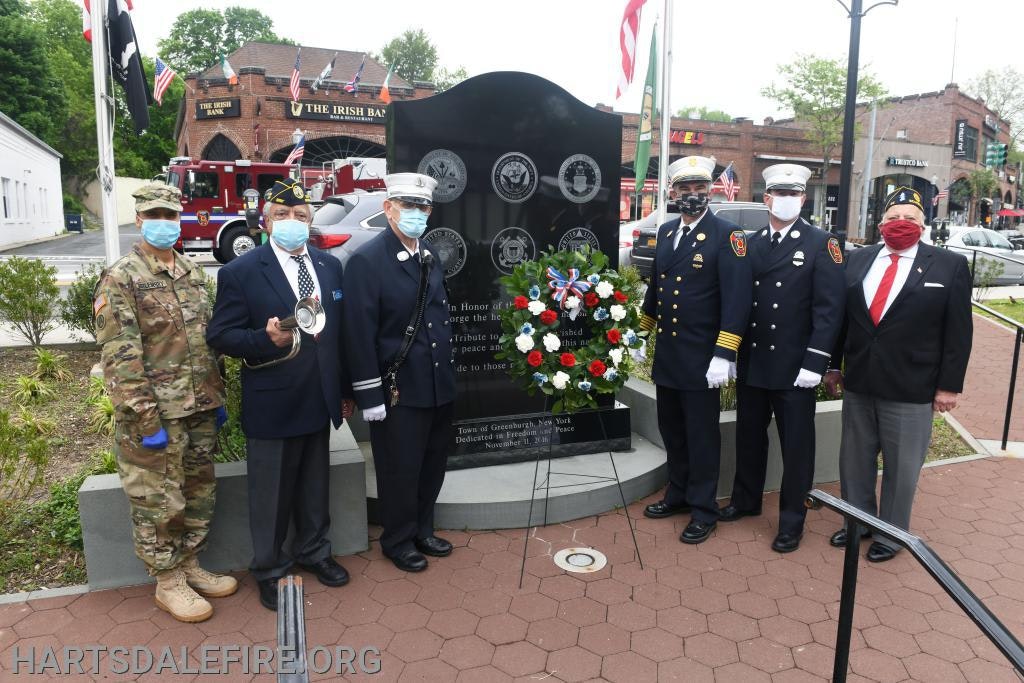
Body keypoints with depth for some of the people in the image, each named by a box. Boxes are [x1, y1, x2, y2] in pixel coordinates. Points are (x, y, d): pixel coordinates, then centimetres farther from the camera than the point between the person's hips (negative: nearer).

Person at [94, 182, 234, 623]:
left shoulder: (192, 274, 10)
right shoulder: (120, 280, -10)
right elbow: (119, 358, -15)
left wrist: (217, 398, 14)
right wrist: (147, 420, -18)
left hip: (199, 410, 7)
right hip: (155, 414, -7)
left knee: (199, 493, 16)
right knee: (158, 502, 5)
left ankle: (190, 566, 33)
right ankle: (167, 582, 22)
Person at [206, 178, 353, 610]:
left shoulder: (330, 266, 6)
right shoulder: (240, 272, -9)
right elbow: (220, 335, -9)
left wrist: (344, 390, 10)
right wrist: (265, 338, -28)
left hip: (321, 401, 5)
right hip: (271, 405, -4)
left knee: (315, 486, 20)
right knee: (271, 493, 11)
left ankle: (313, 551, 41)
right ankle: (270, 569, 31)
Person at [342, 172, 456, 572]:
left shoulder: (430, 258, 10)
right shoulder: (367, 260, -13)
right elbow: (360, 334, -16)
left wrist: (449, 375, 13)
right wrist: (370, 396, -17)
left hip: (439, 386, 7)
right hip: (399, 390, -7)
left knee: (432, 465, 19)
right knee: (400, 471, 9)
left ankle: (423, 531, 40)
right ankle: (398, 542, 31)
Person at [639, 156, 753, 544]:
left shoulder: (727, 235, -10)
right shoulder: (665, 232, 11)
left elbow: (737, 298, -16)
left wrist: (724, 356, -21)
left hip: (702, 358, -6)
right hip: (666, 355, 6)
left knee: (701, 435, 5)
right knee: (671, 429, 17)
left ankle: (703, 510, 20)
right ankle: (678, 494, 35)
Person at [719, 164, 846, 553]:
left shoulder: (821, 244, -5)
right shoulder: (751, 244, 8)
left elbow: (830, 309, -10)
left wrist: (814, 363, -16)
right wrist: (733, 354, 6)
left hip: (794, 367, -4)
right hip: (752, 363, 4)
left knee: (796, 444, 8)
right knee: (749, 436, 16)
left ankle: (792, 521, 22)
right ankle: (746, 500, 35)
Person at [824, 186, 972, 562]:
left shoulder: (950, 265, -4)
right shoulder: (858, 259, 5)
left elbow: (958, 332, -4)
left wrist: (949, 385, -6)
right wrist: (833, 365, 8)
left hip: (911, 390, -3)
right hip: (857, 383, 4)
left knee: (901, 467, 10)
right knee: (854, 460, 15)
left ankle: (892, 534, 28)